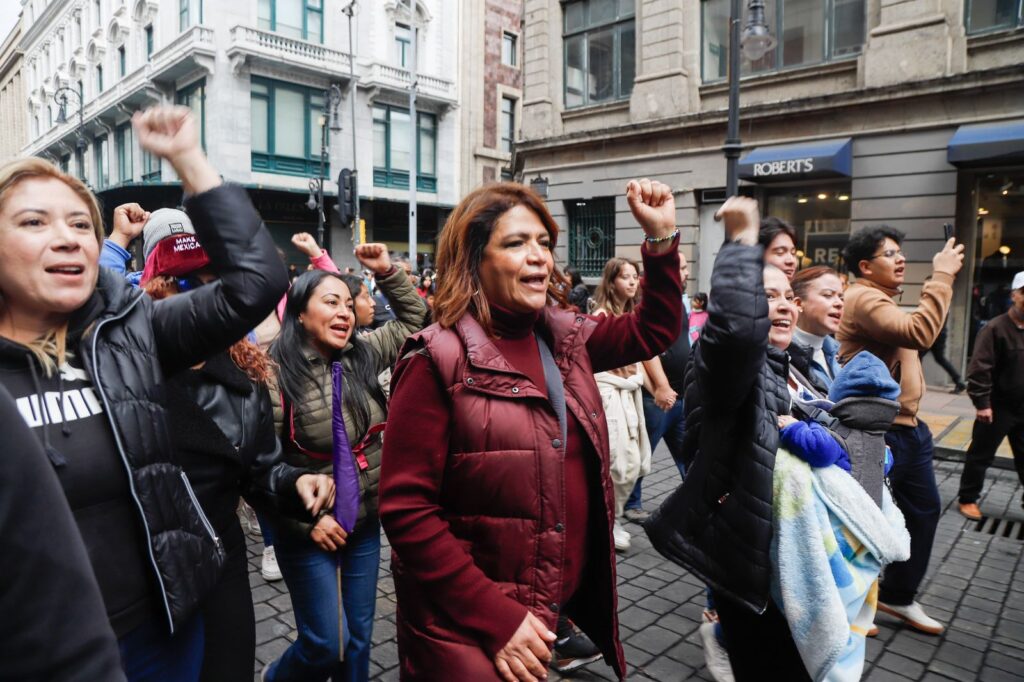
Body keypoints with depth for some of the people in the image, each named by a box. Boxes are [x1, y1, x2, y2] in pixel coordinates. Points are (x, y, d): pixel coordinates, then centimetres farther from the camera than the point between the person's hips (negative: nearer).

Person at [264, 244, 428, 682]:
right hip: (308, 529, -4)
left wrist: (387, 272, -1)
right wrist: (307, 519, -17)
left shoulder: (362, 354, -1)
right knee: (324, 645, 6)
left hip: (365, 520, 5)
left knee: (360, 635, 16)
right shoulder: (275, 374, -16)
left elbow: (414, 320, 10)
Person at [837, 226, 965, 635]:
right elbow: (919, 334, -30)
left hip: (906, 427, 11)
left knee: (924, 509, 19)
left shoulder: (881, 298, 17)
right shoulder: (864, 298, -18)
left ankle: (898, 596, 35)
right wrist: (941, 275, -24)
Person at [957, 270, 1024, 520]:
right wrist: (982, 403, -19)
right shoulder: (995, 328, -14)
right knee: (980, 455, 6)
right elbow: (980, 369, -17)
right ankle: (967, 499, 19)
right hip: (997, 407, -5)